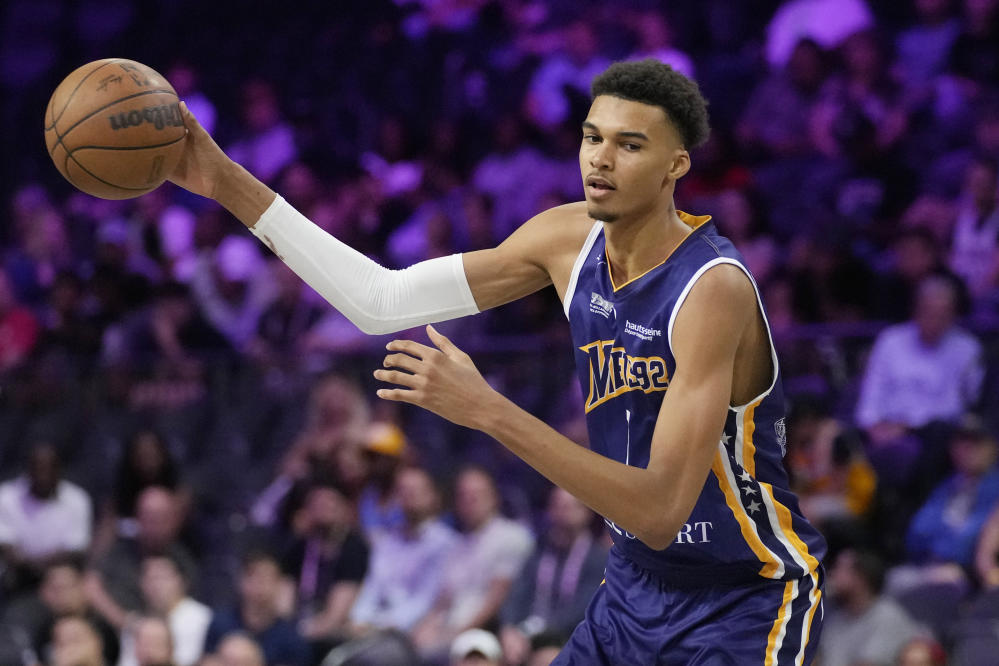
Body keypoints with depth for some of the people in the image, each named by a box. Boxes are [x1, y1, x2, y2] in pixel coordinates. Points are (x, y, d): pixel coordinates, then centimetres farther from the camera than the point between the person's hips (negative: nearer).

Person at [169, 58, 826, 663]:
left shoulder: (713, 288, -27)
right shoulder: (570, 238, -3)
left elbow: (660, 512, -33)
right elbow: (382, 300, 3)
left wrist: (487, 411, -38)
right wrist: (231, 185, -2)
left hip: (746, 605, -7)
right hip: (639, 584, 7)